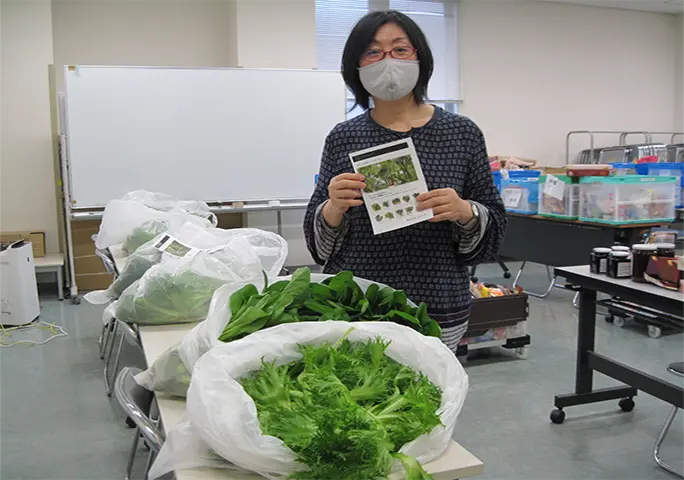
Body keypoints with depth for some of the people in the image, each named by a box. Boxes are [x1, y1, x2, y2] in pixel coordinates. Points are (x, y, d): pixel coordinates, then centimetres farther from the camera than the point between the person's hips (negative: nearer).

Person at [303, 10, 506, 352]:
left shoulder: (462, 134, 1)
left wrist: (465, 212, -16)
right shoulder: (342, 138, 2)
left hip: (436, 312, 0)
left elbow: (494, 225, 4)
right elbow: (318, 239, 4)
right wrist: (333, 208, -16)